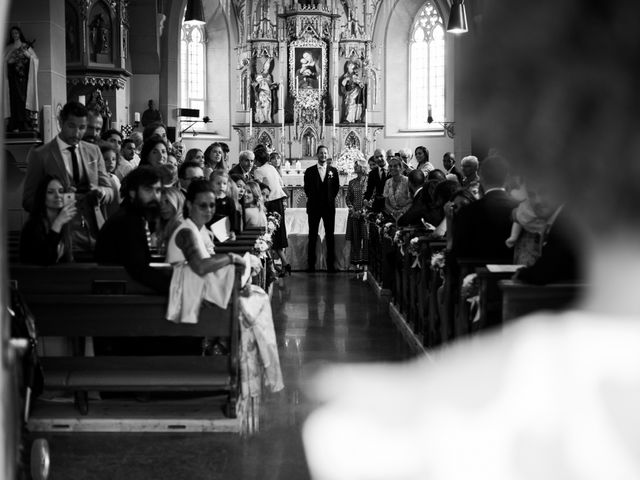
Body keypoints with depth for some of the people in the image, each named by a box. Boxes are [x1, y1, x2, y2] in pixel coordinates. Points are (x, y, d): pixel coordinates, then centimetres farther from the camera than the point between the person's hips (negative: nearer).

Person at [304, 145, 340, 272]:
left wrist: (331, 199, 4)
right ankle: (311, 265, 6)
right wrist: (312, 199, 3)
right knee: (312, 236, 2)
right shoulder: (309, 171, 4)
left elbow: (336, 187, 10)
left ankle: (331, 265, 6)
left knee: (330, 236, 2)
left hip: (329, 207, 1)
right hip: (314, 207, -1)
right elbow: (306, 188, 7)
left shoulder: (333, 171, 7)